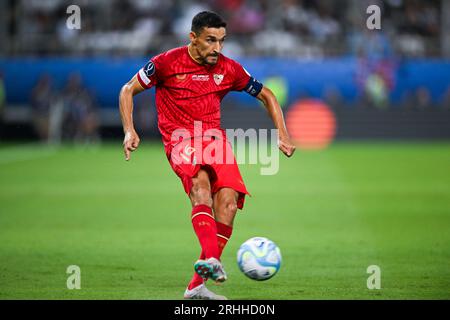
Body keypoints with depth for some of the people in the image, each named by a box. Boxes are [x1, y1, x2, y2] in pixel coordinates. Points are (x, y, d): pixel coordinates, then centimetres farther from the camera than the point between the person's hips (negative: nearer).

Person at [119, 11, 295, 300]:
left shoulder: (229, 69, 7)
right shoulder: (167, 63, -2)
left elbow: (266, 95, 20)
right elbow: (128, 91, 7)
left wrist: (283, 135, 9)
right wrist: (129, 131, -7)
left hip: (215, 137, 4)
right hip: (180, 139, -4)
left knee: (228, 199, -18)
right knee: (200, 182, -34)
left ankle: (198, 284, -16)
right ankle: (211, 259, -52)